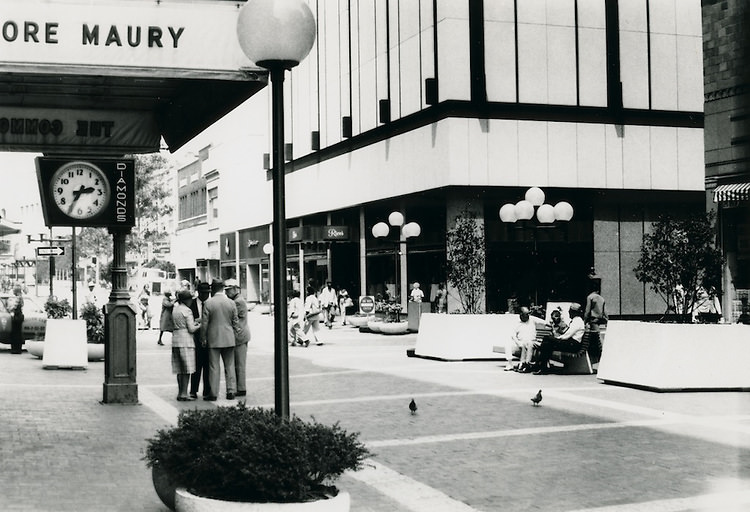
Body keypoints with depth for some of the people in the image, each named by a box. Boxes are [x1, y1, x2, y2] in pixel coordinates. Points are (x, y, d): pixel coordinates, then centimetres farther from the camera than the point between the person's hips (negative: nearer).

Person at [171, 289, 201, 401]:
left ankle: (180, 393, 14)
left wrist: (194, 322, 17)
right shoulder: (187, 310, -11)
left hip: (176, 340, 8)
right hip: (185, 340, -8)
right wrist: (200, 325, 5)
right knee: (187, 369, -4)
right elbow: (191, 329, -14)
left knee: (180, 369, 12)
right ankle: (184, 394, -5)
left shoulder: (175, 309, 13)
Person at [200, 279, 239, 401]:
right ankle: (231, 391, 10)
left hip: (213, 339, -2)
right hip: (229, 339, 2)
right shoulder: (231, 303, -1)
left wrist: (203, 338, 3)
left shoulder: (208, 303, -9)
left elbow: (204, 323, -7)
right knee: (230, 366, 10)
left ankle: (213, 393, 5)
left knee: (214, 367, 3)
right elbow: (235, 322, 4)